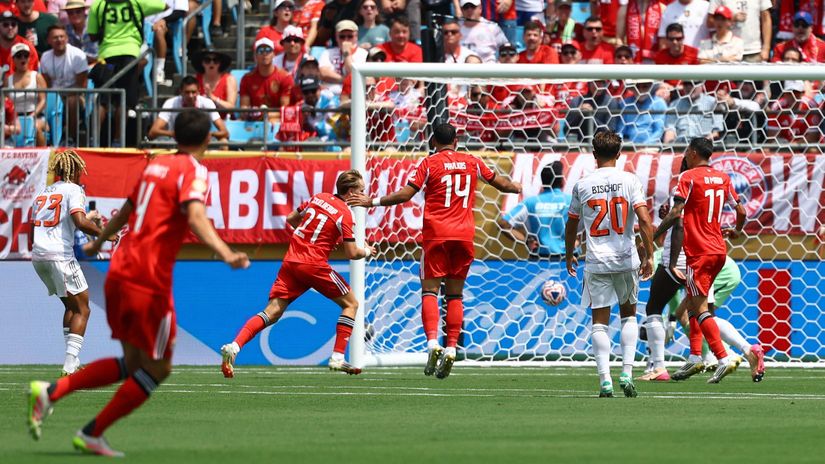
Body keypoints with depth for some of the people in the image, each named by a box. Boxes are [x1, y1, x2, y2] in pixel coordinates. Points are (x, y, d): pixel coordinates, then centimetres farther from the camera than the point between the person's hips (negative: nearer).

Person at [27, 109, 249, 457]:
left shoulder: (156, 166, 15)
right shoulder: (194, 172, -8)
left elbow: (125, 211, 31)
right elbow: (196, 218, -27)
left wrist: (99, 241, 49)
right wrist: (225, 255, -42)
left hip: (119, 273, 8)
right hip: (149, 281, -8)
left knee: (132, 363, 17)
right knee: (157, 368, 6)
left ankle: (50, 391, 5)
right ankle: (92, 434, 7)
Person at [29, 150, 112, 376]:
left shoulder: (42, 194, 19)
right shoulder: (73, 190, -2)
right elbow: (80, 222, -18)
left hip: (38, 256, 7)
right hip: (60, 255, -7)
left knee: (71, 306, 20)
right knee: (82, 309, 1)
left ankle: (72, 361, 14)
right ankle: (70, 363, -13)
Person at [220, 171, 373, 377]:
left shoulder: (318, 198, 13)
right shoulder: (344, 213, -5)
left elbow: (291, 219, 24)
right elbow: (351, 253, -7)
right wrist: (366, 251, 15)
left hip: (291, 260, 6)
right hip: (314, 264, -6)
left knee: (272, 313, 2)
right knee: (351, 304, 12)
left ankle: (234, 346, -17)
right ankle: (337, 358, 3)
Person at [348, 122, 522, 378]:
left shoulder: (429, 163, -1)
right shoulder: (472, 162, 10)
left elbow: (404, 195, -9)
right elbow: (499, 182, 25)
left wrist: (373, 202, 0)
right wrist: (516, 187, 46)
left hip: (436, 234, -3)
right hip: (464, 235, 3)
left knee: (430, 290, -3)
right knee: (455, 294, 8)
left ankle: (432, 342, -22)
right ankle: (451, 349, -1)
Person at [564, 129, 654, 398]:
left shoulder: (582, 185, 1)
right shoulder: (630, 180, -3)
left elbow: (571, 225, 11)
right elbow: (644, 219, -12)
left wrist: (569, 255, 26)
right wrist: (649, 255, -6)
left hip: (596, 262, 0)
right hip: (626, 259, 0)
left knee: (600, 321, 4)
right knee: (629, 314, 18)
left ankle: (605, 380, -7)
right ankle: (626, 372, 5)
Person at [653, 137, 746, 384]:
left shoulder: (688, 177, -9)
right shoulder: (723, 178, 10)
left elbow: (675, 214, -16)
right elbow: (741, 211, 14)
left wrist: (651, 238, -9)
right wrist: (736, 231, 34)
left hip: (699, 252, -8)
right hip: (719, 250, 8)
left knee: (700, 309, -8)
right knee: (693, 301, 18)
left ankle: (724, 360, -18)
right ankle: (695, 358, 15)